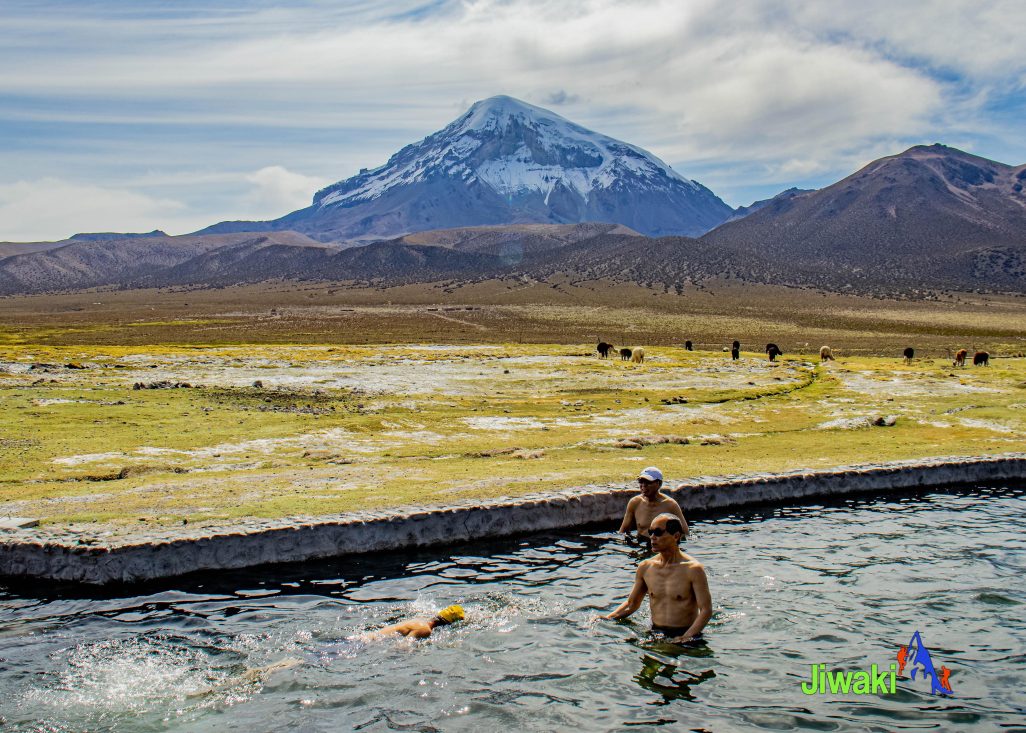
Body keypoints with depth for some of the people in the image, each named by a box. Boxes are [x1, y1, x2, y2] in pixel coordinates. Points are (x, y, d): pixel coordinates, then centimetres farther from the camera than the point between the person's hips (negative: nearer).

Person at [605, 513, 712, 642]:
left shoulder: (692, 569, -9)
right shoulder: (645, 567, 6)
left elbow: (706, 610, -11)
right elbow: (632, 603, 17)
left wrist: (685, 638, -23)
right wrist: (608, 619, 2)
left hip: (685, 633, -4)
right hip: (655, 633, 4)